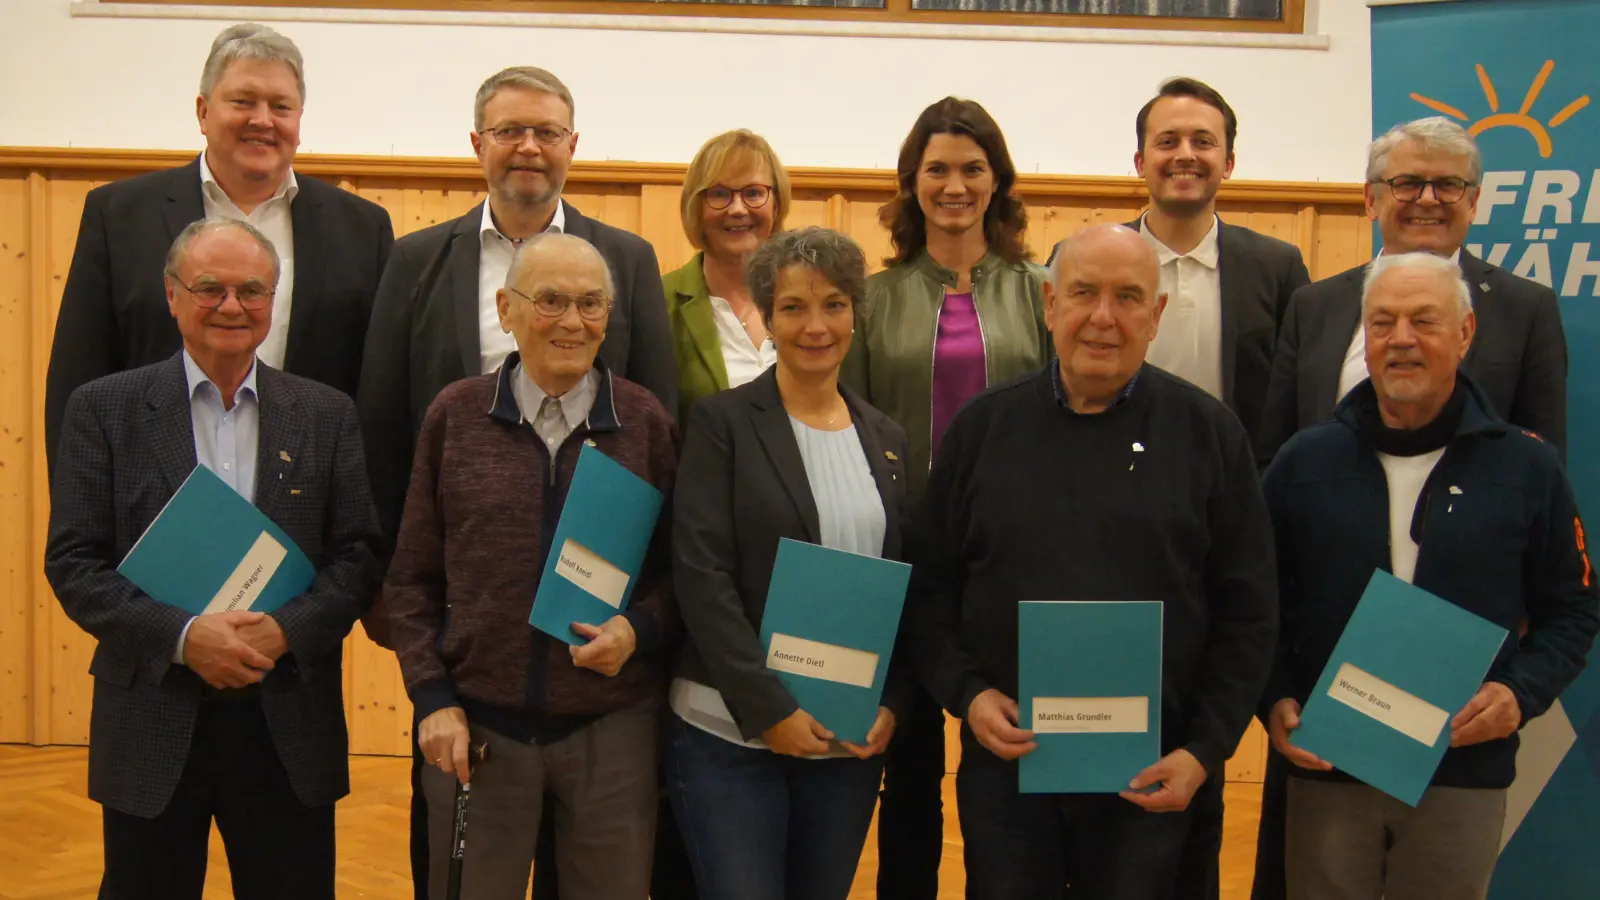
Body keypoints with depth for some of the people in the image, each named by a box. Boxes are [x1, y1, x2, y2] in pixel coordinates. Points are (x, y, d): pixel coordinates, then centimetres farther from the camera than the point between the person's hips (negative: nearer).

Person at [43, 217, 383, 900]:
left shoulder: (327, 414, 5)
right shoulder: (104, 409, 1)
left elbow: (359, 555, 2)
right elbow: (72, 562, -4)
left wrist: (287, 630, -15)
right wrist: (182, 636, -17)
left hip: (289, 725, 1)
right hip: (152, 724, -1)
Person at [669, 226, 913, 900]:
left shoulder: (886, 439, 9)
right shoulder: (722, 422, -4)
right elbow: (701, 576, -11)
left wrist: (891, 703, -3)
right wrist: (770, 709, -15)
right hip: (733, 734, -4)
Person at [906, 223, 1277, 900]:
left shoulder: (1208, 432, 0)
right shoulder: (983, 426, 3)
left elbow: (1248, 611, 1)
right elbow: (930, 586, 7)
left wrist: (1206, 749, -4)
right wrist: (966, 691, -7)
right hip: (1005, 756, 1)